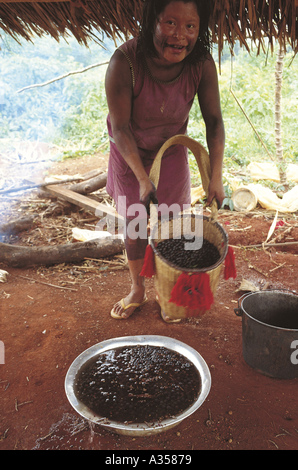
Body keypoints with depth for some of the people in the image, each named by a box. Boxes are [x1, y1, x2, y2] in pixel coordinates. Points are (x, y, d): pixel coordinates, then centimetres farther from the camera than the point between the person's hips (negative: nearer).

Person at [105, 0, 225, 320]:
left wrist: (216, 177, -21)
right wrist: (143, 179, -29)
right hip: (129, 153, -2)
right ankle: (137, 290, 31)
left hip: (172, 152, 2)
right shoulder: (125, 61, -31)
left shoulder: (202, 63, -22)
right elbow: (120, 127, -26)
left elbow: (214, 120, -15)